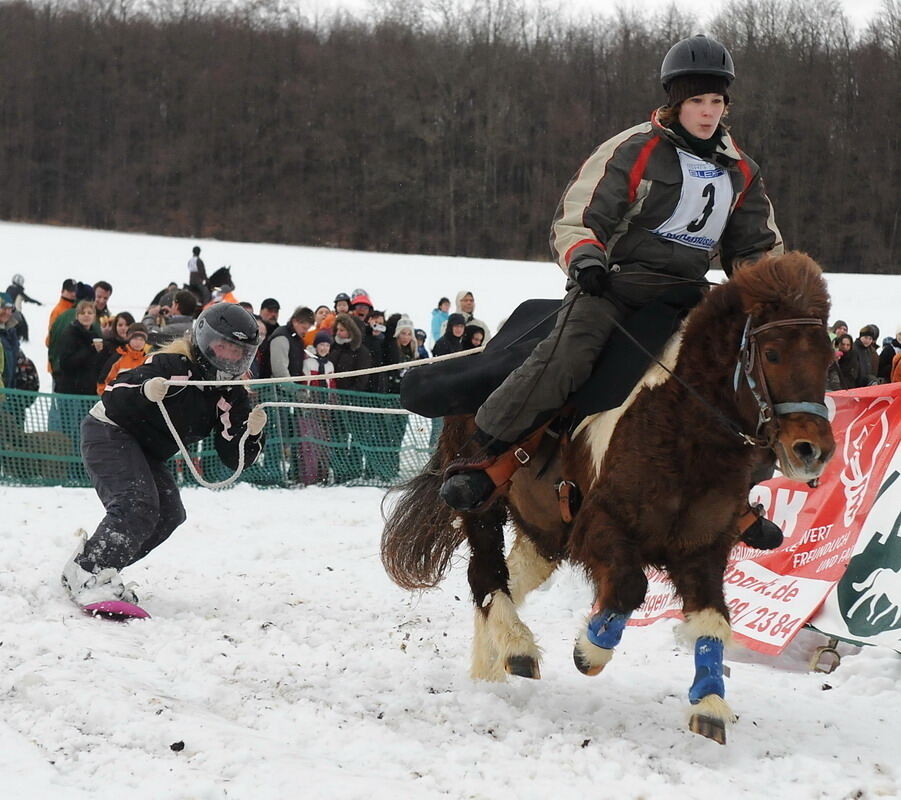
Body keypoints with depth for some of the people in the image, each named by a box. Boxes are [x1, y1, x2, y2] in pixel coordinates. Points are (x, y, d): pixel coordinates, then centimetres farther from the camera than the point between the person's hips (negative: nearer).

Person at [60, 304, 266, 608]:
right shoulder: (172, 364, -22)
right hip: (109, 432, -9)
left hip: (146, 453, 9)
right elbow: (111, 399, -27)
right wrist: (144, 391, -47)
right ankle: (88, 578, -26)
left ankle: (95, 567, 9)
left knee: (169, 515, -1)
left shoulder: (232, 397, -1)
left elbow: (234, 458, -7)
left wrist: (251, 434, -26)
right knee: (138, 505, -26)